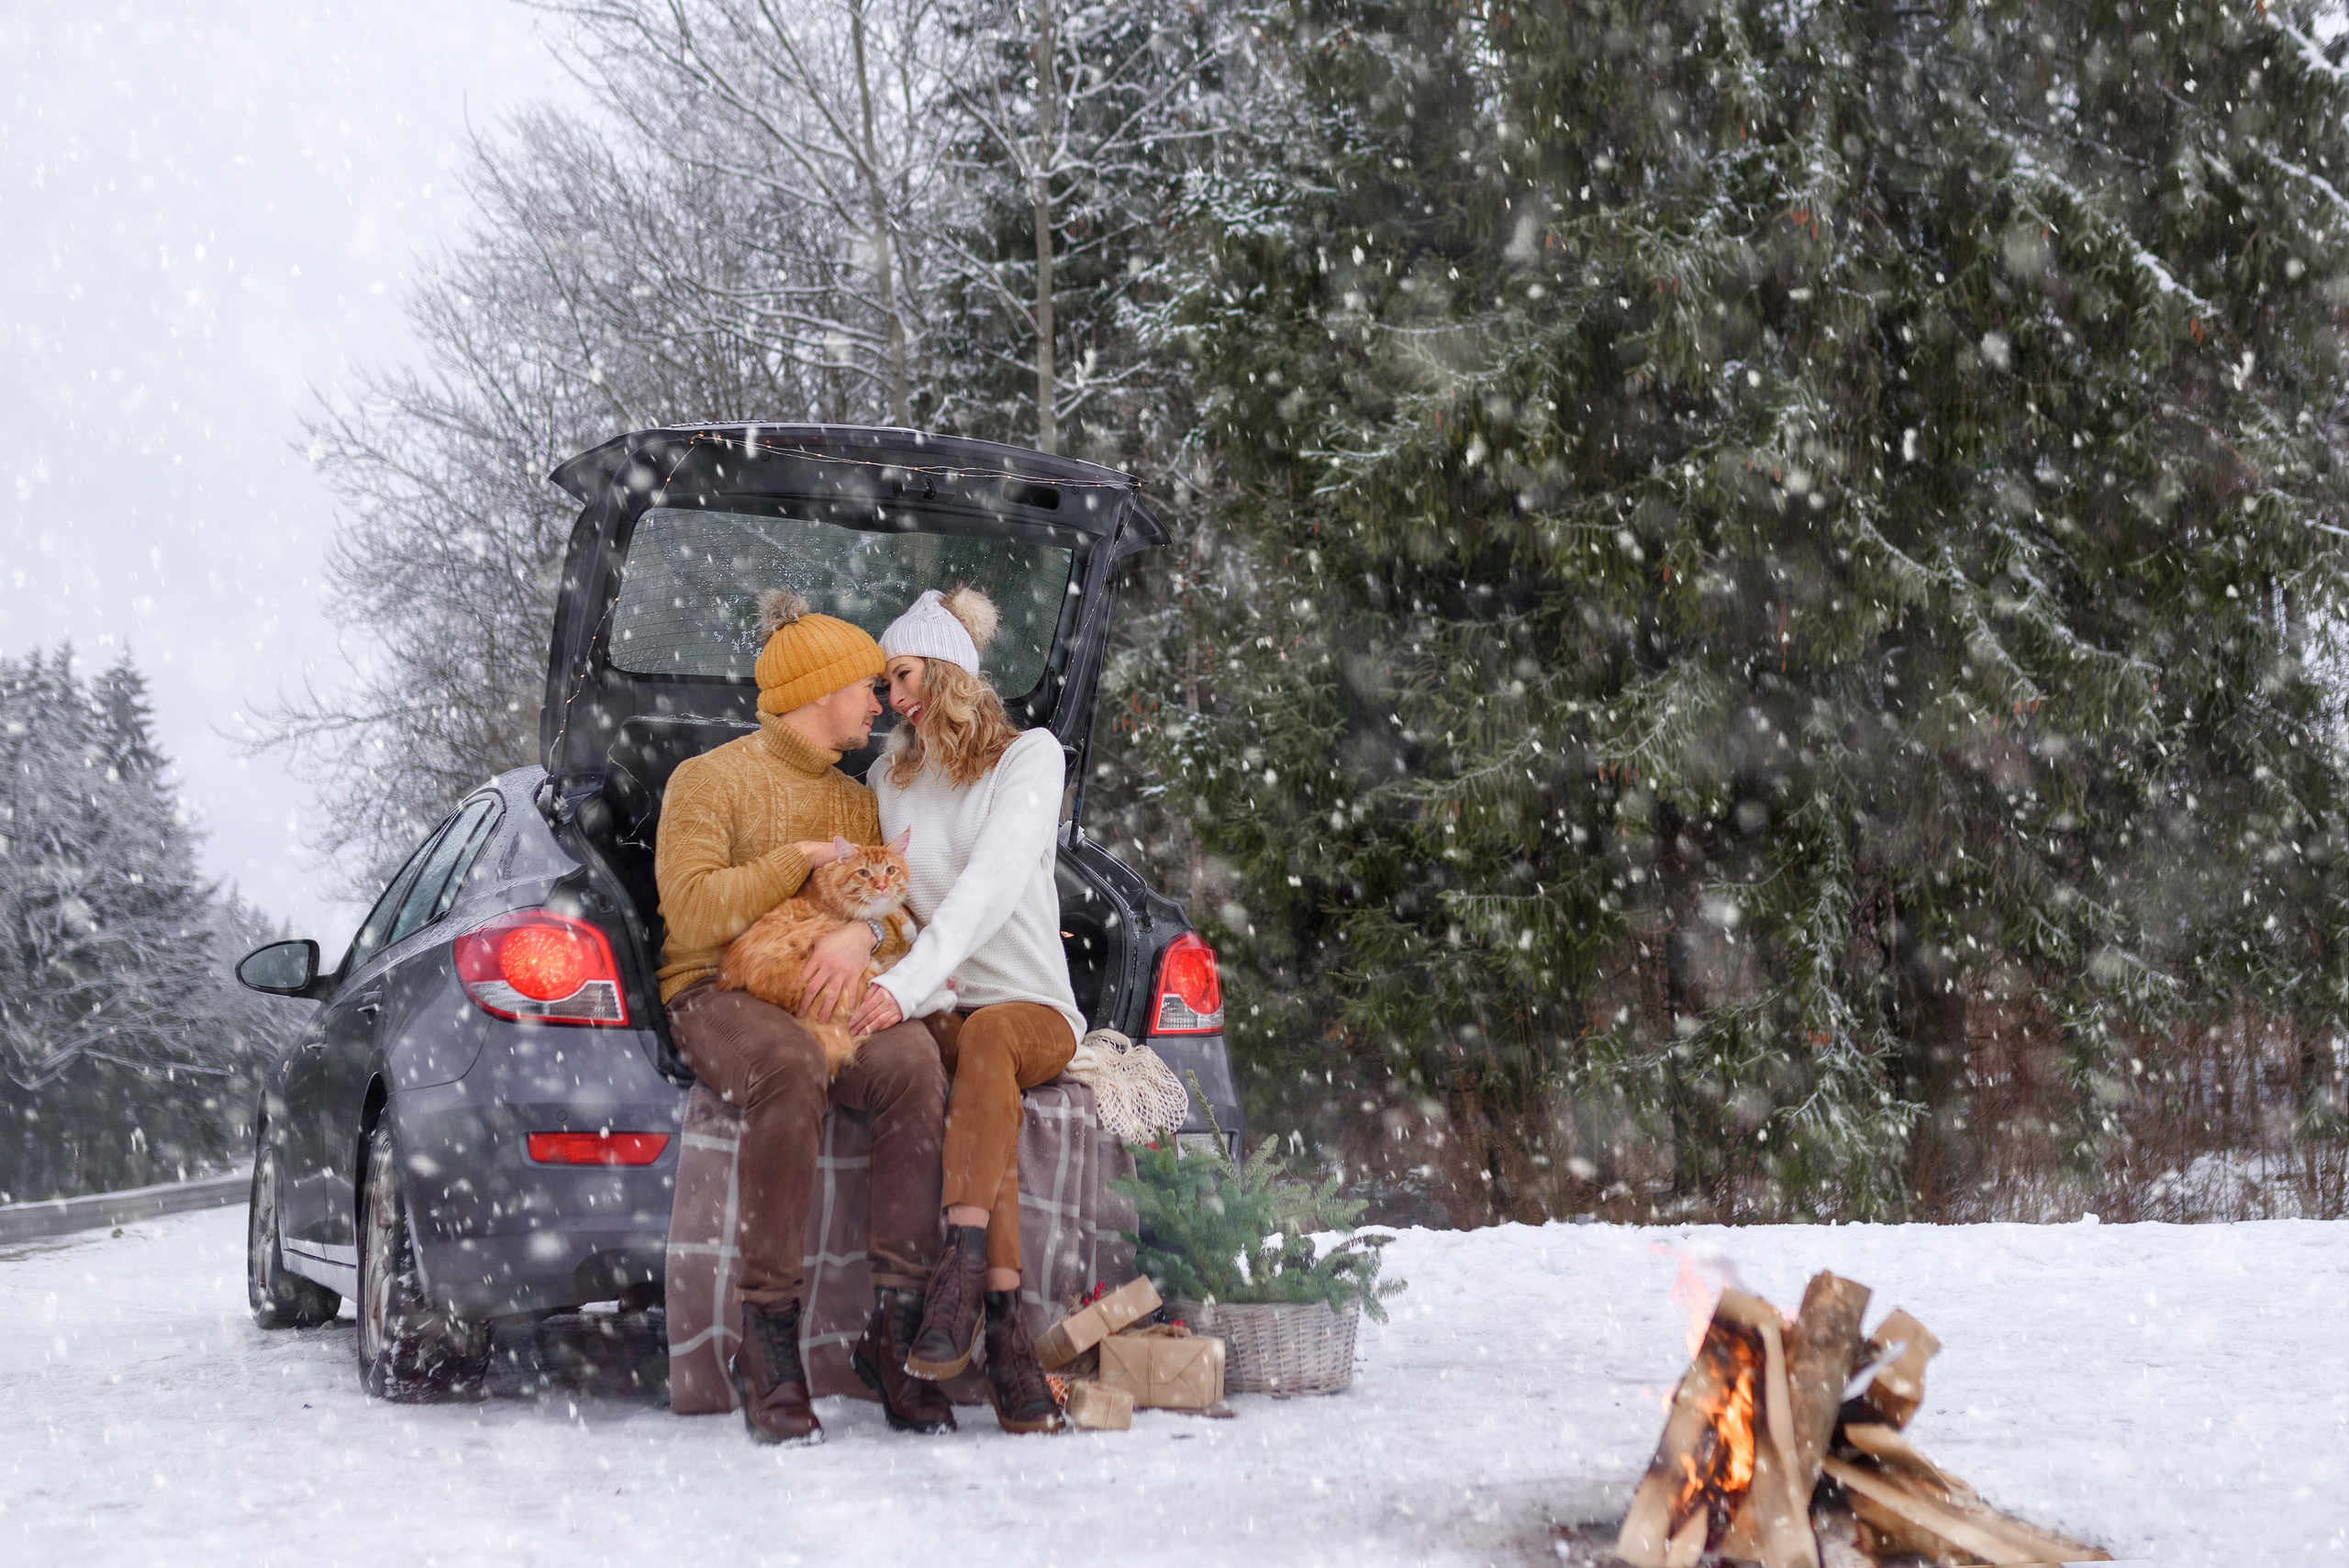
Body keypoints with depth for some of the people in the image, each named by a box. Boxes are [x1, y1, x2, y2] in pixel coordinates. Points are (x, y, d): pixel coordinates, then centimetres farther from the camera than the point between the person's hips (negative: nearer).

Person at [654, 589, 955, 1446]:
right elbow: (692, 914, -10)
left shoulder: (857, 804, 24)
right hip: (719, 991, -5)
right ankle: (768, 1341, -36)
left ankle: (893, 1329, -30)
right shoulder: (709, 780, 5)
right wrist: (803, 858, -4)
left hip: (829, 995, 5)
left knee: (913, 1068, -31)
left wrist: (863, 933, -13)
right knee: (790, 1069, -40)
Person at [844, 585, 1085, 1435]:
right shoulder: (889, 780, 19)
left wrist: (910, 982, -27)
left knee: (989, 1034, -39)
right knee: (986, 1079, -34)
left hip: (1033, 1006, -2)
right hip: (935, 1011, 2)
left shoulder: (1030, 757, 1)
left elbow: (992, 883, -14)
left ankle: (962, 1269, -55)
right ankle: (1005, 1322, -50)